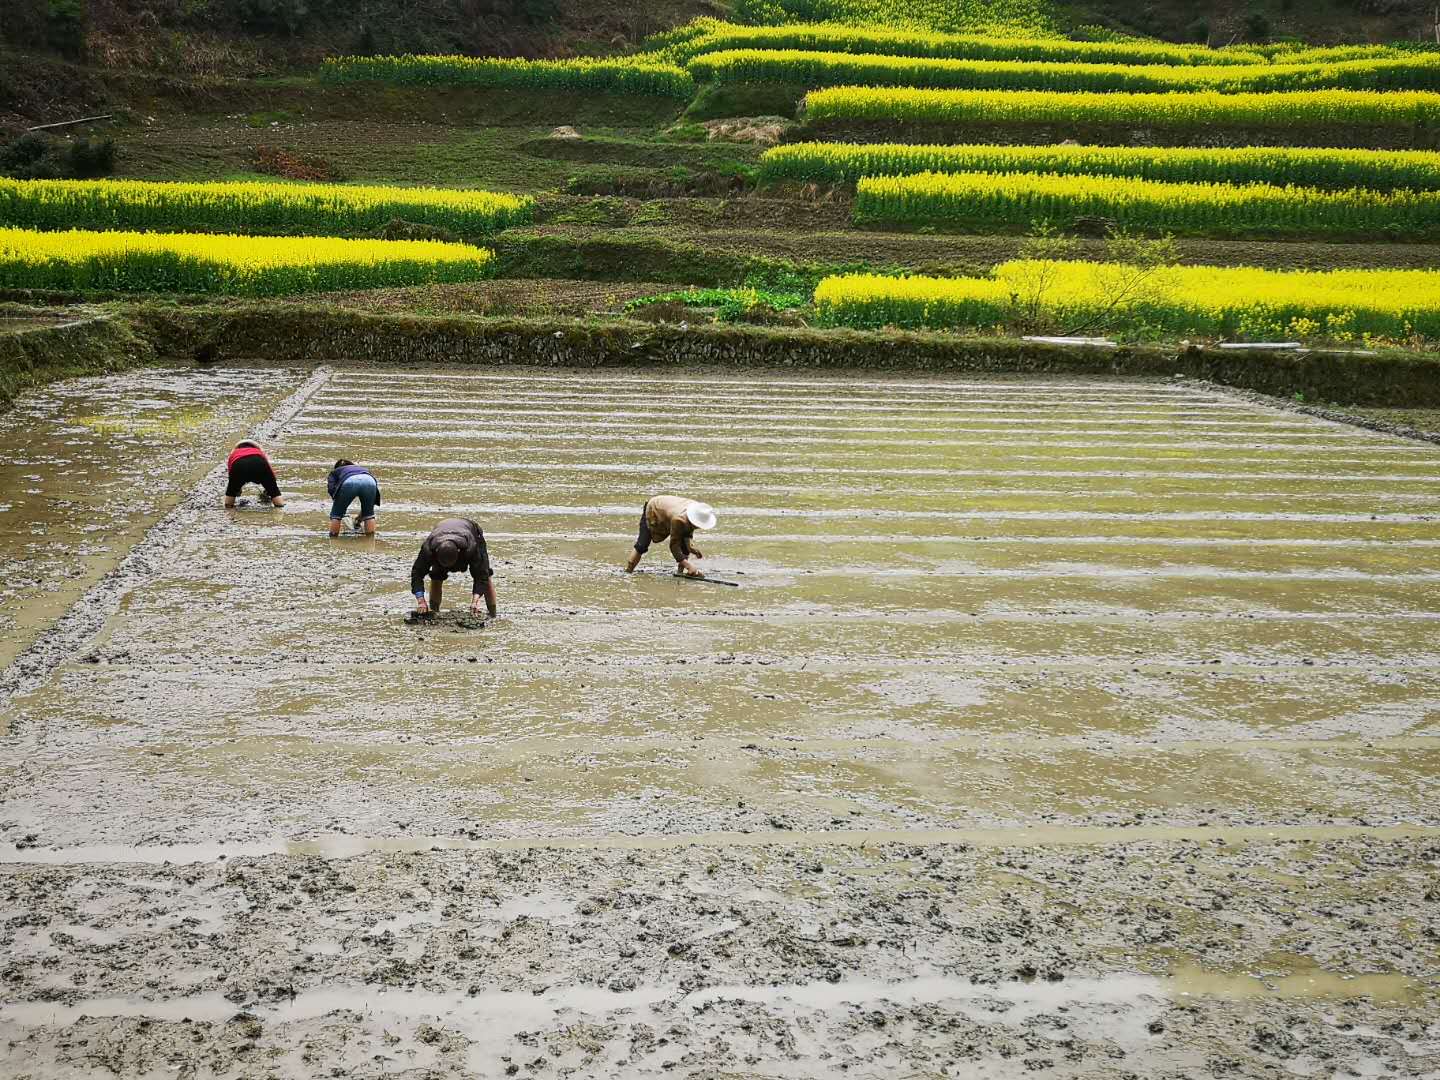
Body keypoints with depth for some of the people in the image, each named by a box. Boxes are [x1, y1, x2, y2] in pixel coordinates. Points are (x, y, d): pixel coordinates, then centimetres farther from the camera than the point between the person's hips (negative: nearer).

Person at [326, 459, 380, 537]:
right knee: (368, 513, 27)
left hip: (349, 483, -2)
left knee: (336, 514, 20)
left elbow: (332, 489, 15)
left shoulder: (334, 472, 38)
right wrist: (361, 516, 47)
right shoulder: (363, 469, 45)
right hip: (370, 482, 3)